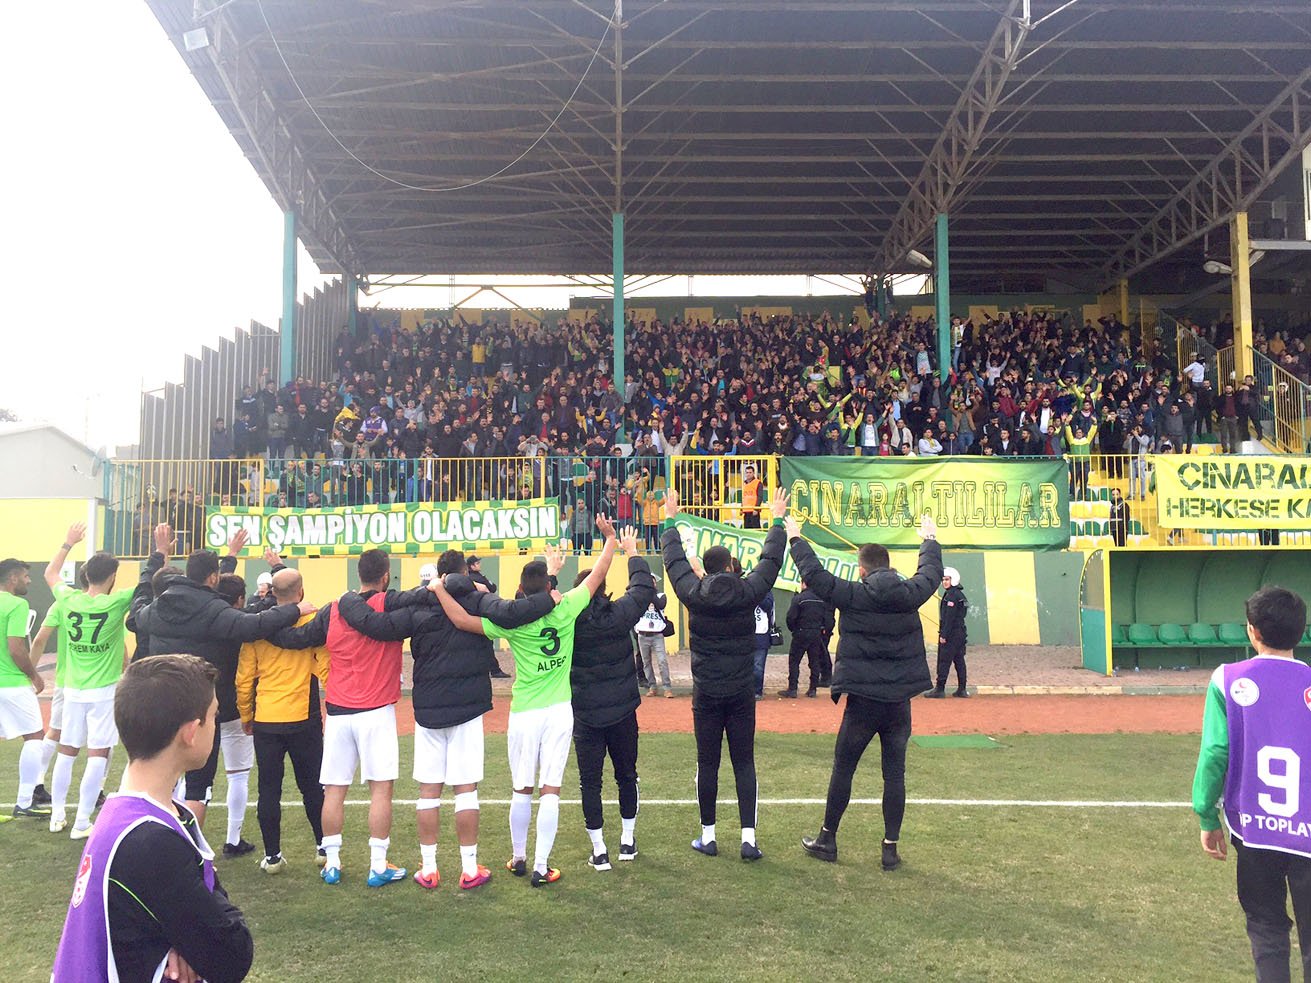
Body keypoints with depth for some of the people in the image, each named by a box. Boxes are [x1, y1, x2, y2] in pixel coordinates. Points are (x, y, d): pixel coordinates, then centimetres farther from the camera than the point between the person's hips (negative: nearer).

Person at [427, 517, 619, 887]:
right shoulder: (566, 609, -8)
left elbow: (463, 620, -17)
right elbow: (597, 575, 4)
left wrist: (439, 589, -6)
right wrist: (610, 538, 17)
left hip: (524, 714, 0)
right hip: (560, 711, 0)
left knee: (522, 790, 13)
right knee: (550, 790, 2)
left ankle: (518, 858, 28)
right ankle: (541, 867, 5)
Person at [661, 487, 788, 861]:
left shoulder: (693, 593, -7)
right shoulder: (747, 592, -8)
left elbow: (674, 560, 7)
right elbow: (770, 560, 6)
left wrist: (670, 520, 21)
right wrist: (778, 520, 19)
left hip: (706, 694, 0)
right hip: (742, 693, 0)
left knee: (708, 764, 8)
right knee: (744, 764, 6)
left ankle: (708, 837, 17)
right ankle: (749, 838, 5)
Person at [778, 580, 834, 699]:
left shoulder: (799, 598, -12)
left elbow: (791, 617, -14)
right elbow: (828, 617, 7)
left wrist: (793, 629, 3)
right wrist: (823, 630, 16)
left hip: (801, 633, -5)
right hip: (817, 634, 5)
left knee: (794, 661, 1)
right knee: (815, 661, 12)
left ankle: (792, 689, -2)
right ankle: (813, 689, 12)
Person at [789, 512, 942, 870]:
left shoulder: (852, 596, -10)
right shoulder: (910, 595, 0)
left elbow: (814, 574, -5)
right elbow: (932, 573, 19)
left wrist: (795, 539, 10)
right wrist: (930, 540, 37)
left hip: (862, 700, -3)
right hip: (899, 701, 3)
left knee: (842, 770, 10)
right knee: (895, 774, 9)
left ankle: (827, 839, 21)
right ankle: (891, 848, 14)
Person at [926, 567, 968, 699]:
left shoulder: (951, 595, -16)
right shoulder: (959, 594, 14)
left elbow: (949, 618, -20)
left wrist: (943, 635, -18)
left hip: (951, 633, -10)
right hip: (960, 632, 10)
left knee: (944, 661, -4)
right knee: (959, 660, 11)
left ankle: (940, 689, -1)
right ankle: (961, 690, 14)